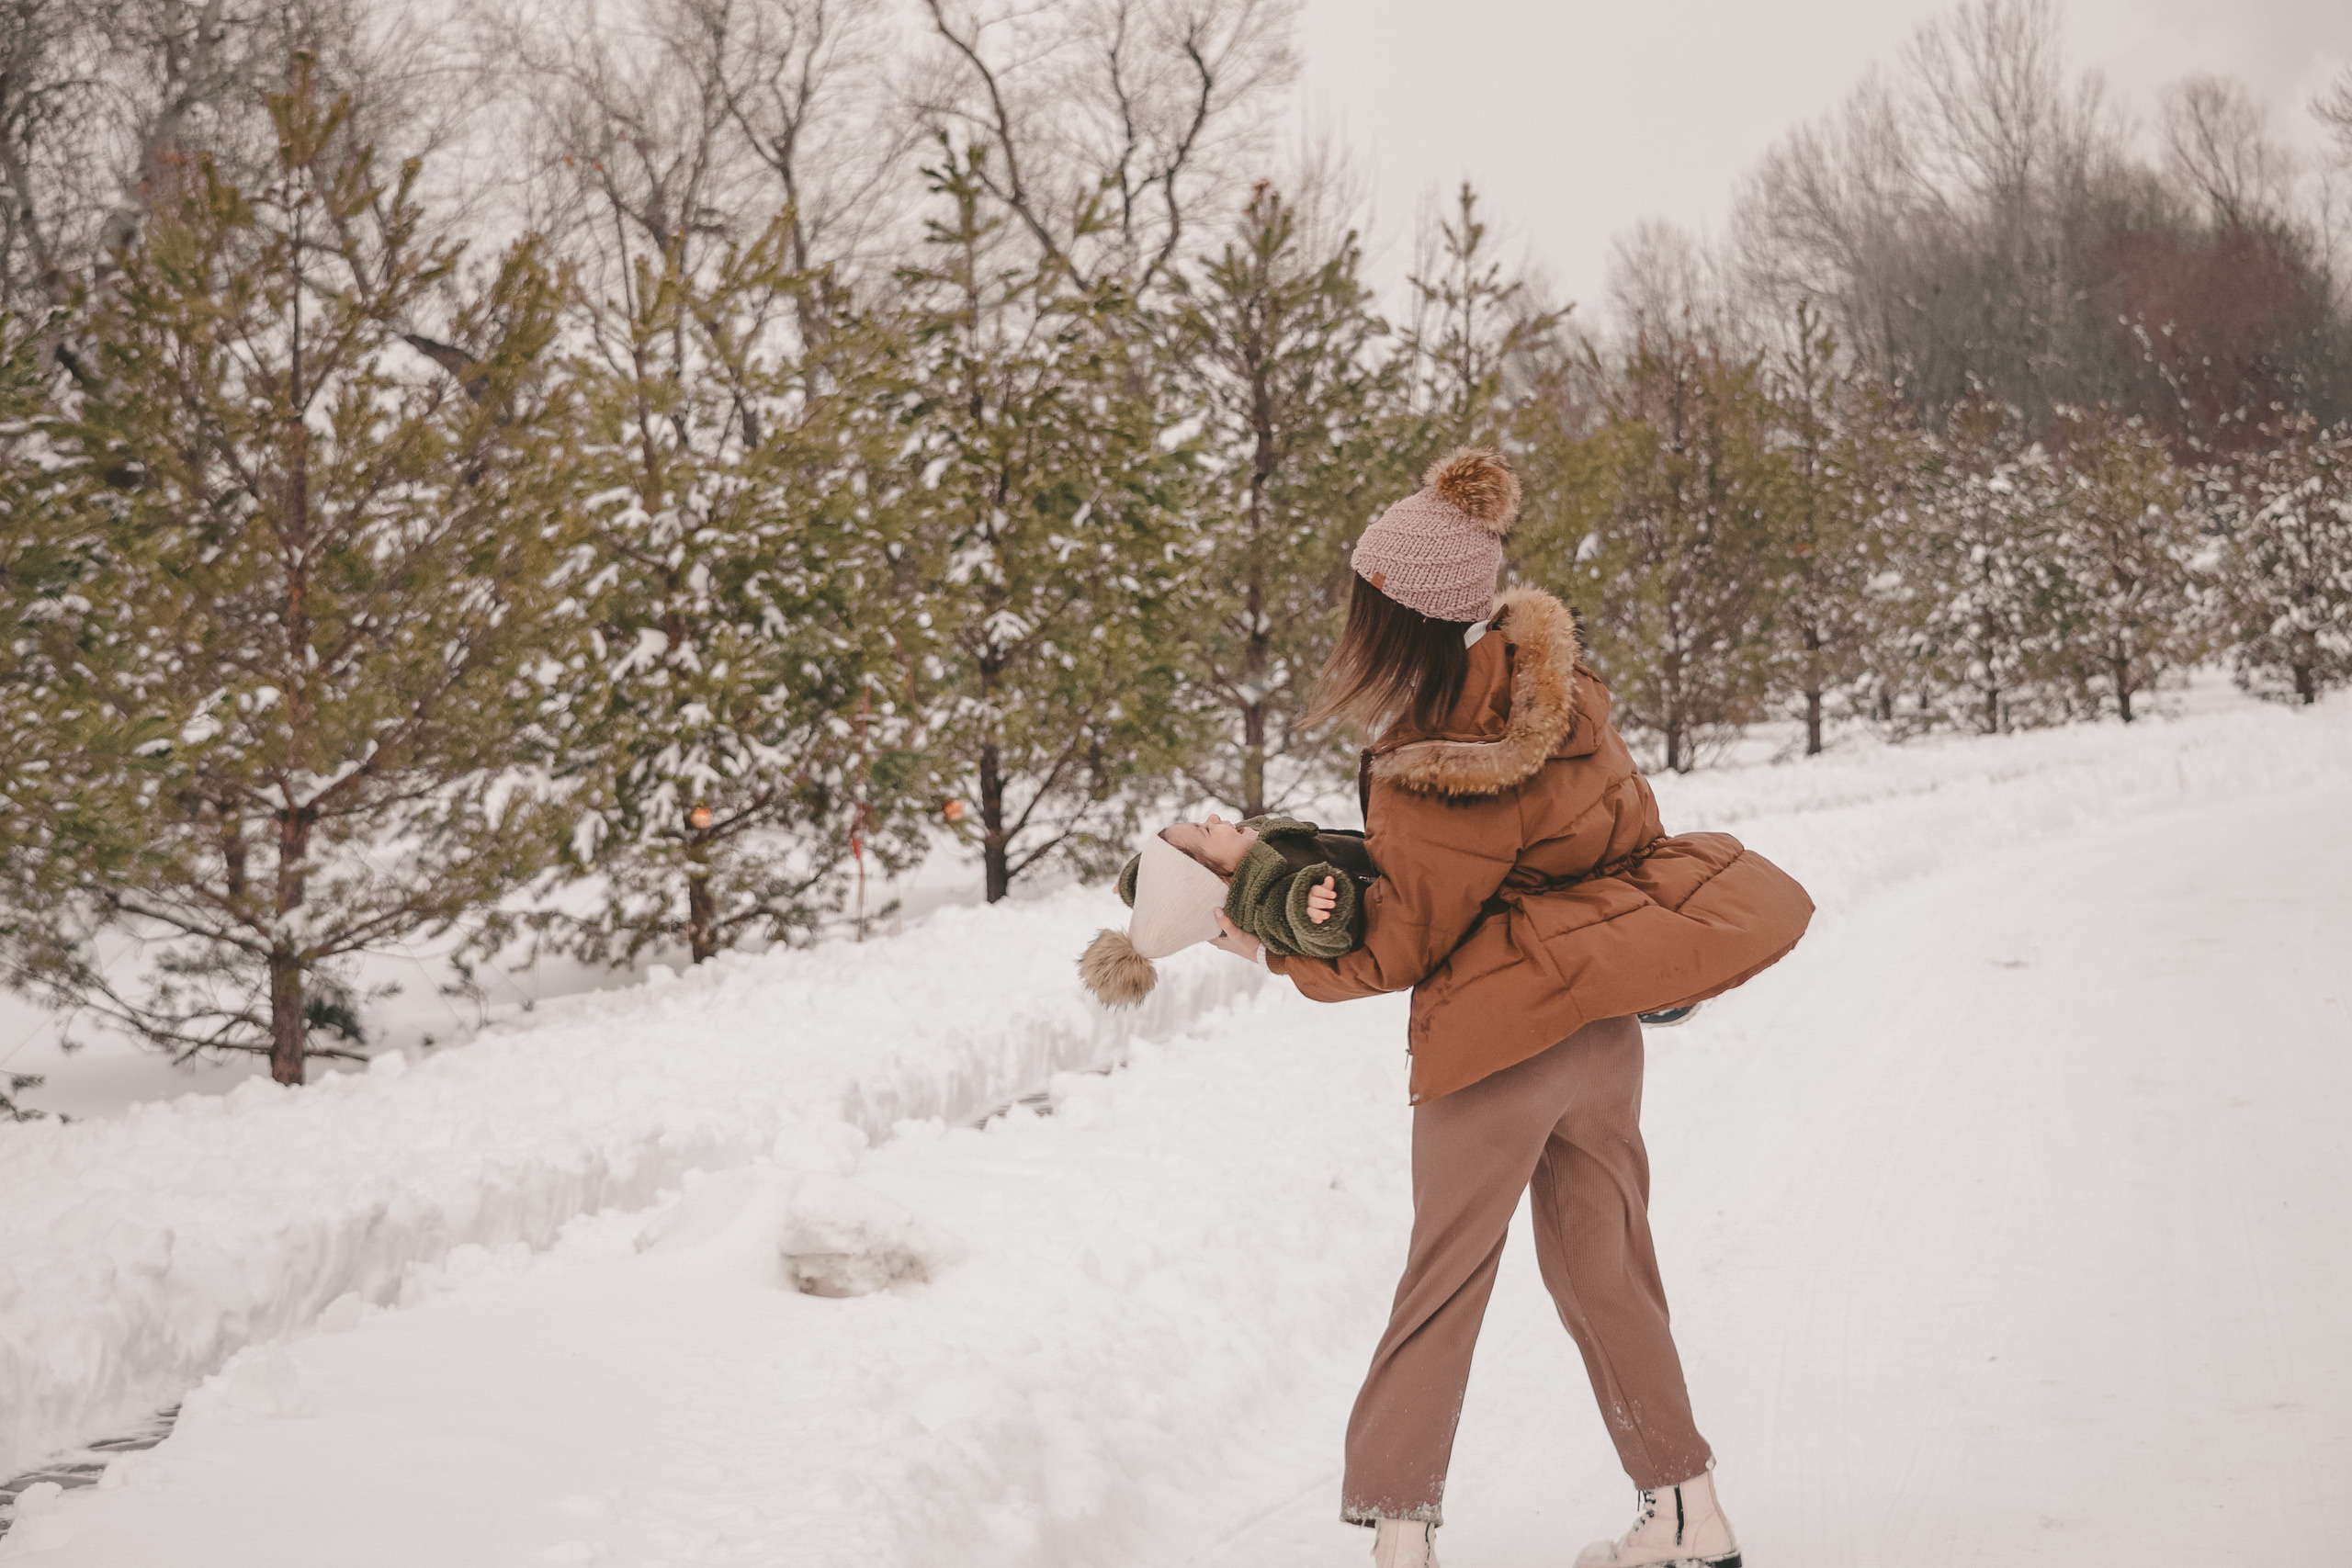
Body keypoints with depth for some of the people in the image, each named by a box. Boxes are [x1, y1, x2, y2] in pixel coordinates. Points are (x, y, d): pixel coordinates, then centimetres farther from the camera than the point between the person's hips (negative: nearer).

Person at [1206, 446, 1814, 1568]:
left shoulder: (1425, 780, -25)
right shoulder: (1553, 675, -6)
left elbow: (1397, 952, -11)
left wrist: (1273, 952, 2)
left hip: (1501, 1032, -7)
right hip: (1607, 1021, 7)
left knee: (1446, 1275, 6)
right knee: (1601, 1263, 18)